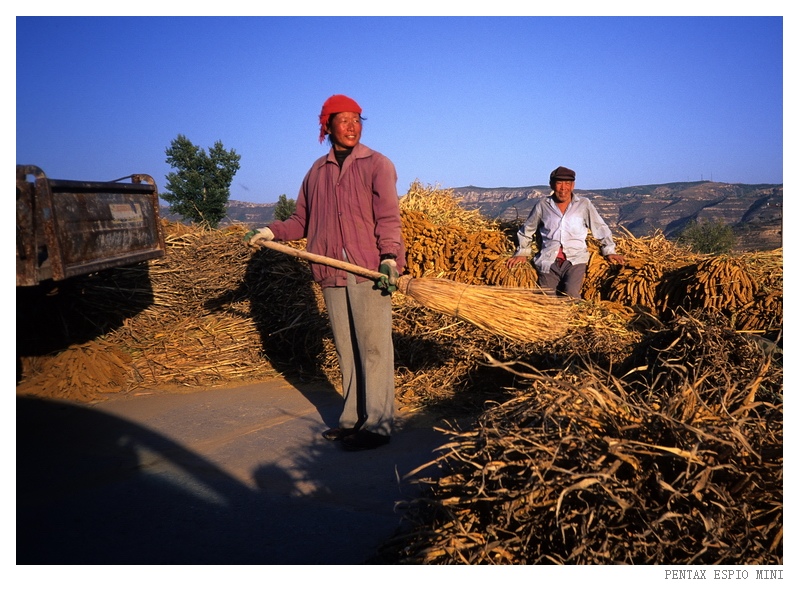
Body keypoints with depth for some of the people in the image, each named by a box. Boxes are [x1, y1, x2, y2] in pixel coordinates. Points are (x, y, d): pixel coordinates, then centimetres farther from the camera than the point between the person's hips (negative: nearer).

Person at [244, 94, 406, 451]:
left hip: (369, 272, -5)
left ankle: (378, 424, 2)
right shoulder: (317, 171, 14)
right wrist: (272, 231, 2)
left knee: (373, 347, -4)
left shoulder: (376, 165, 1)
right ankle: (353, 418, 20)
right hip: (331, 274, 5)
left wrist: (389, 257, -21)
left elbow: (388, 218, -8)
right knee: (346, 349, 10)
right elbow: (303, 220, 17)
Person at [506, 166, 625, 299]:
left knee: (572, 295, -24)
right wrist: (522, 252, 16)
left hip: (575, 259, -1)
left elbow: (601, 228, 16)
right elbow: (526, 230, 22)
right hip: (548, 261, 2)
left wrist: (609, 251, 9)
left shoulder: (584, 204, 10)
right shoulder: (542, 206, 11)